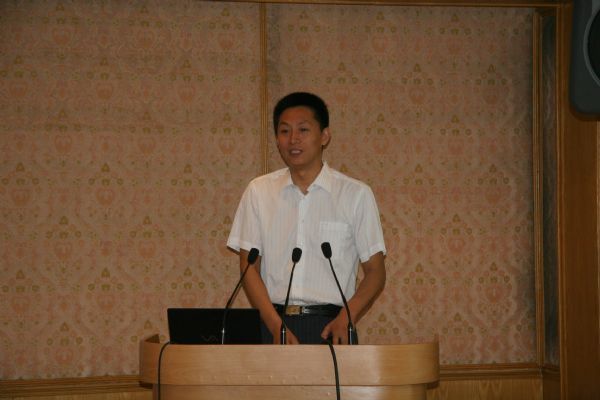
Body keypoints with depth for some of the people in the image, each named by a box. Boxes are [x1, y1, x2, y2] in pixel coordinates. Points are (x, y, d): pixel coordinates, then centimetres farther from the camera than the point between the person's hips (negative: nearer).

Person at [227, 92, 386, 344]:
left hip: (329, 326, -1)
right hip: (272, 323, 1)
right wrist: (276, 326, -7)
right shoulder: (258, 192, 10)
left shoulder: (356, 194, 6)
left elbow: (375, 272, 7)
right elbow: (249, 268, 7)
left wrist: (346, 319, -10)